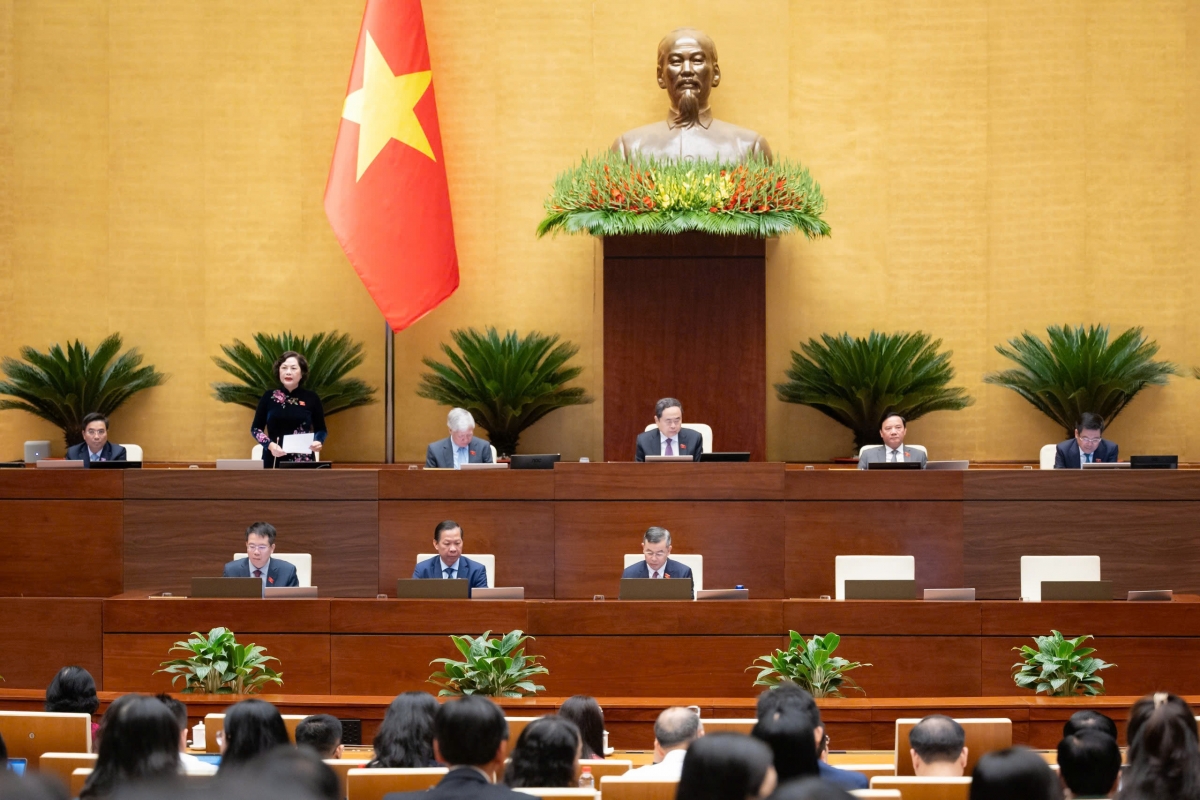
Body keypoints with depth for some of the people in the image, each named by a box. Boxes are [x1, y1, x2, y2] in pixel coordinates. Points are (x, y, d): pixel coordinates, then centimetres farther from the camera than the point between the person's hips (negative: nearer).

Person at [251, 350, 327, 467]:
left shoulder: (311, 398, 4)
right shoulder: (269, 396, 4)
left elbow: (321, 429, 11)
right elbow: (255, 428, 8)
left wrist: (318, 442, -12)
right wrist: (269, 444, -11)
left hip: (303, 461, 0)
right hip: (274, 460, 0)